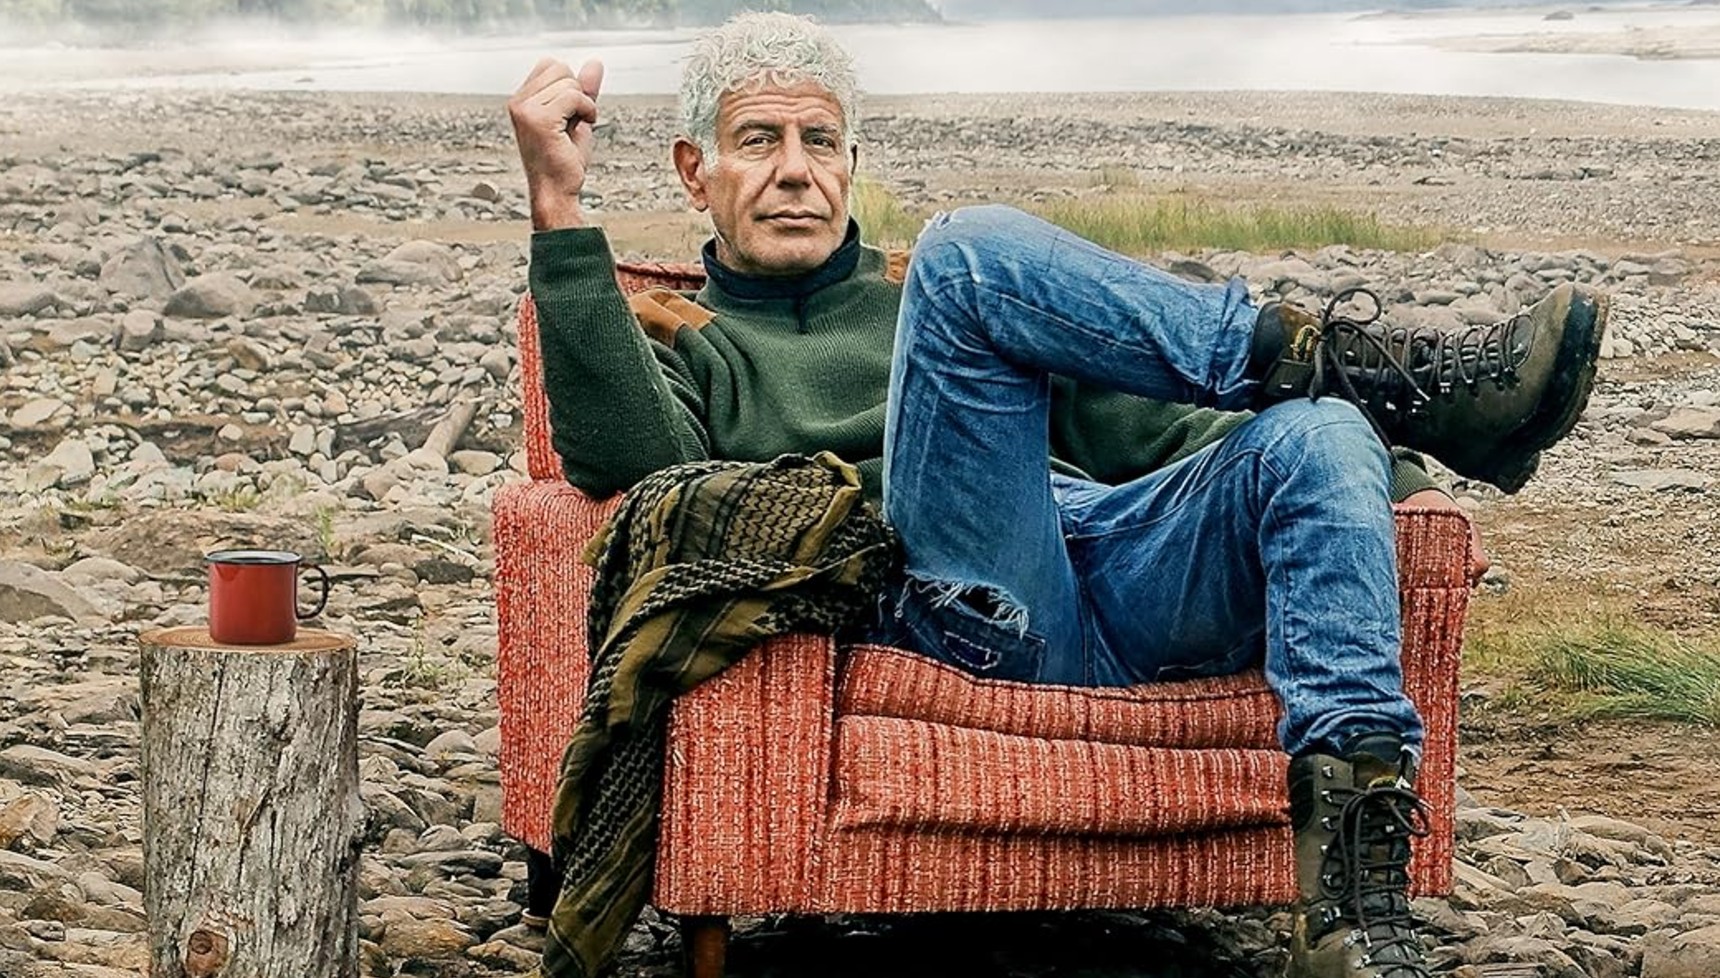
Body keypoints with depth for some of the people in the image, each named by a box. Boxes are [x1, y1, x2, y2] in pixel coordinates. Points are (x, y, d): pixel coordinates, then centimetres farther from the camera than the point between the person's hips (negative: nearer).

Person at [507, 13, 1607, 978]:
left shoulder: (910, 291, 37)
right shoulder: (672, 338, 24)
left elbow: (1142, 421, 28)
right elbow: (627, 458, -3)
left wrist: (1382, 473, 12)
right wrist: (559, 203, -10)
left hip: (1125, 561, 5)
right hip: (965, 605, -5)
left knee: (1315, 439, -25)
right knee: (977, 249, -23)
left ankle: (1353, 887, -39)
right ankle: (1379, 369, -19)